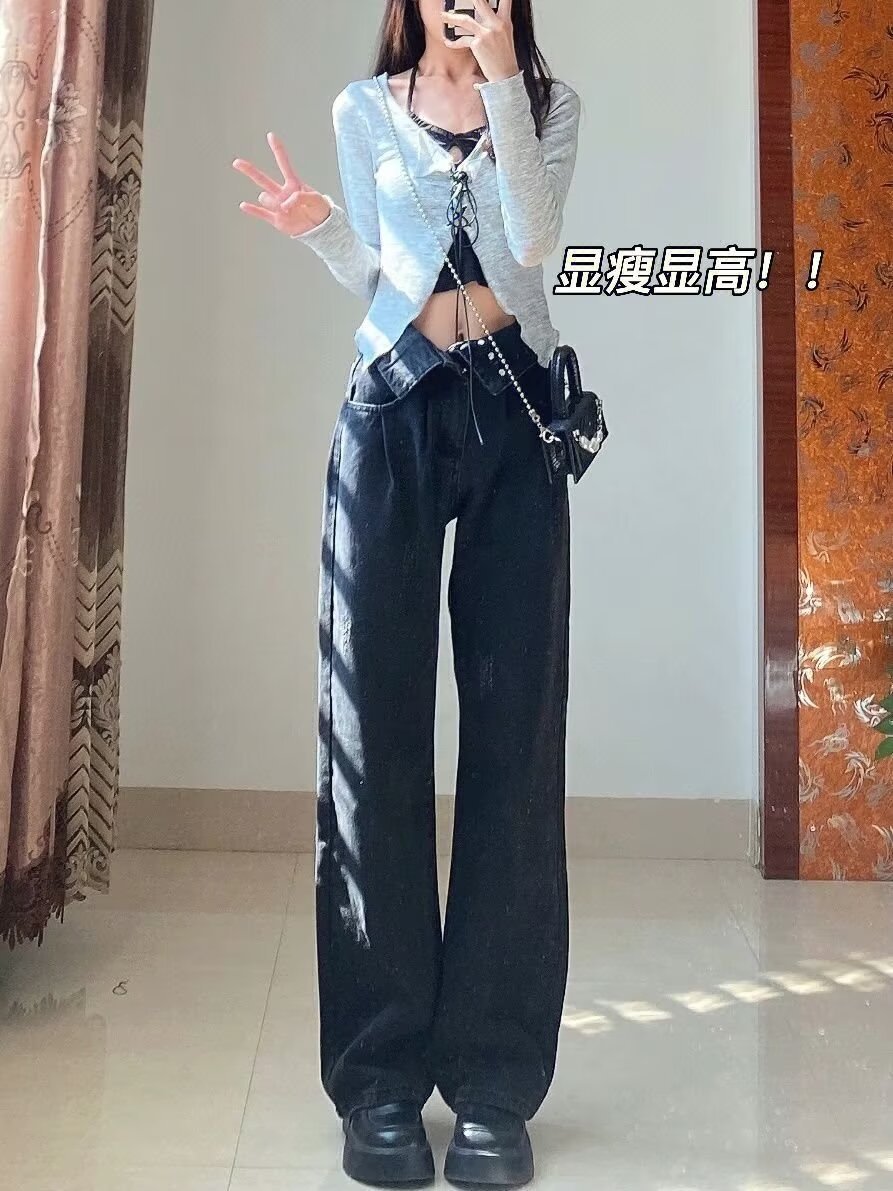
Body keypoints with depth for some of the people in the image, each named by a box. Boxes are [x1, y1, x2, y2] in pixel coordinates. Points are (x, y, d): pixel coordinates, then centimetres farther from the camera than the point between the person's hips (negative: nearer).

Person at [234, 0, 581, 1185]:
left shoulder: (550, 102, 13)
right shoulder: (364, 109, 15)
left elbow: (531, 242, -4)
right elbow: (375, 278, 13)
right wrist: (319, 229, -5)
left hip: (513, 410, 0)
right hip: (392, 408, 1)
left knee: (514, 728, -5)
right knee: (375, 727, -5)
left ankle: (495, 1079, 3)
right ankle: (381, 1077, 4)